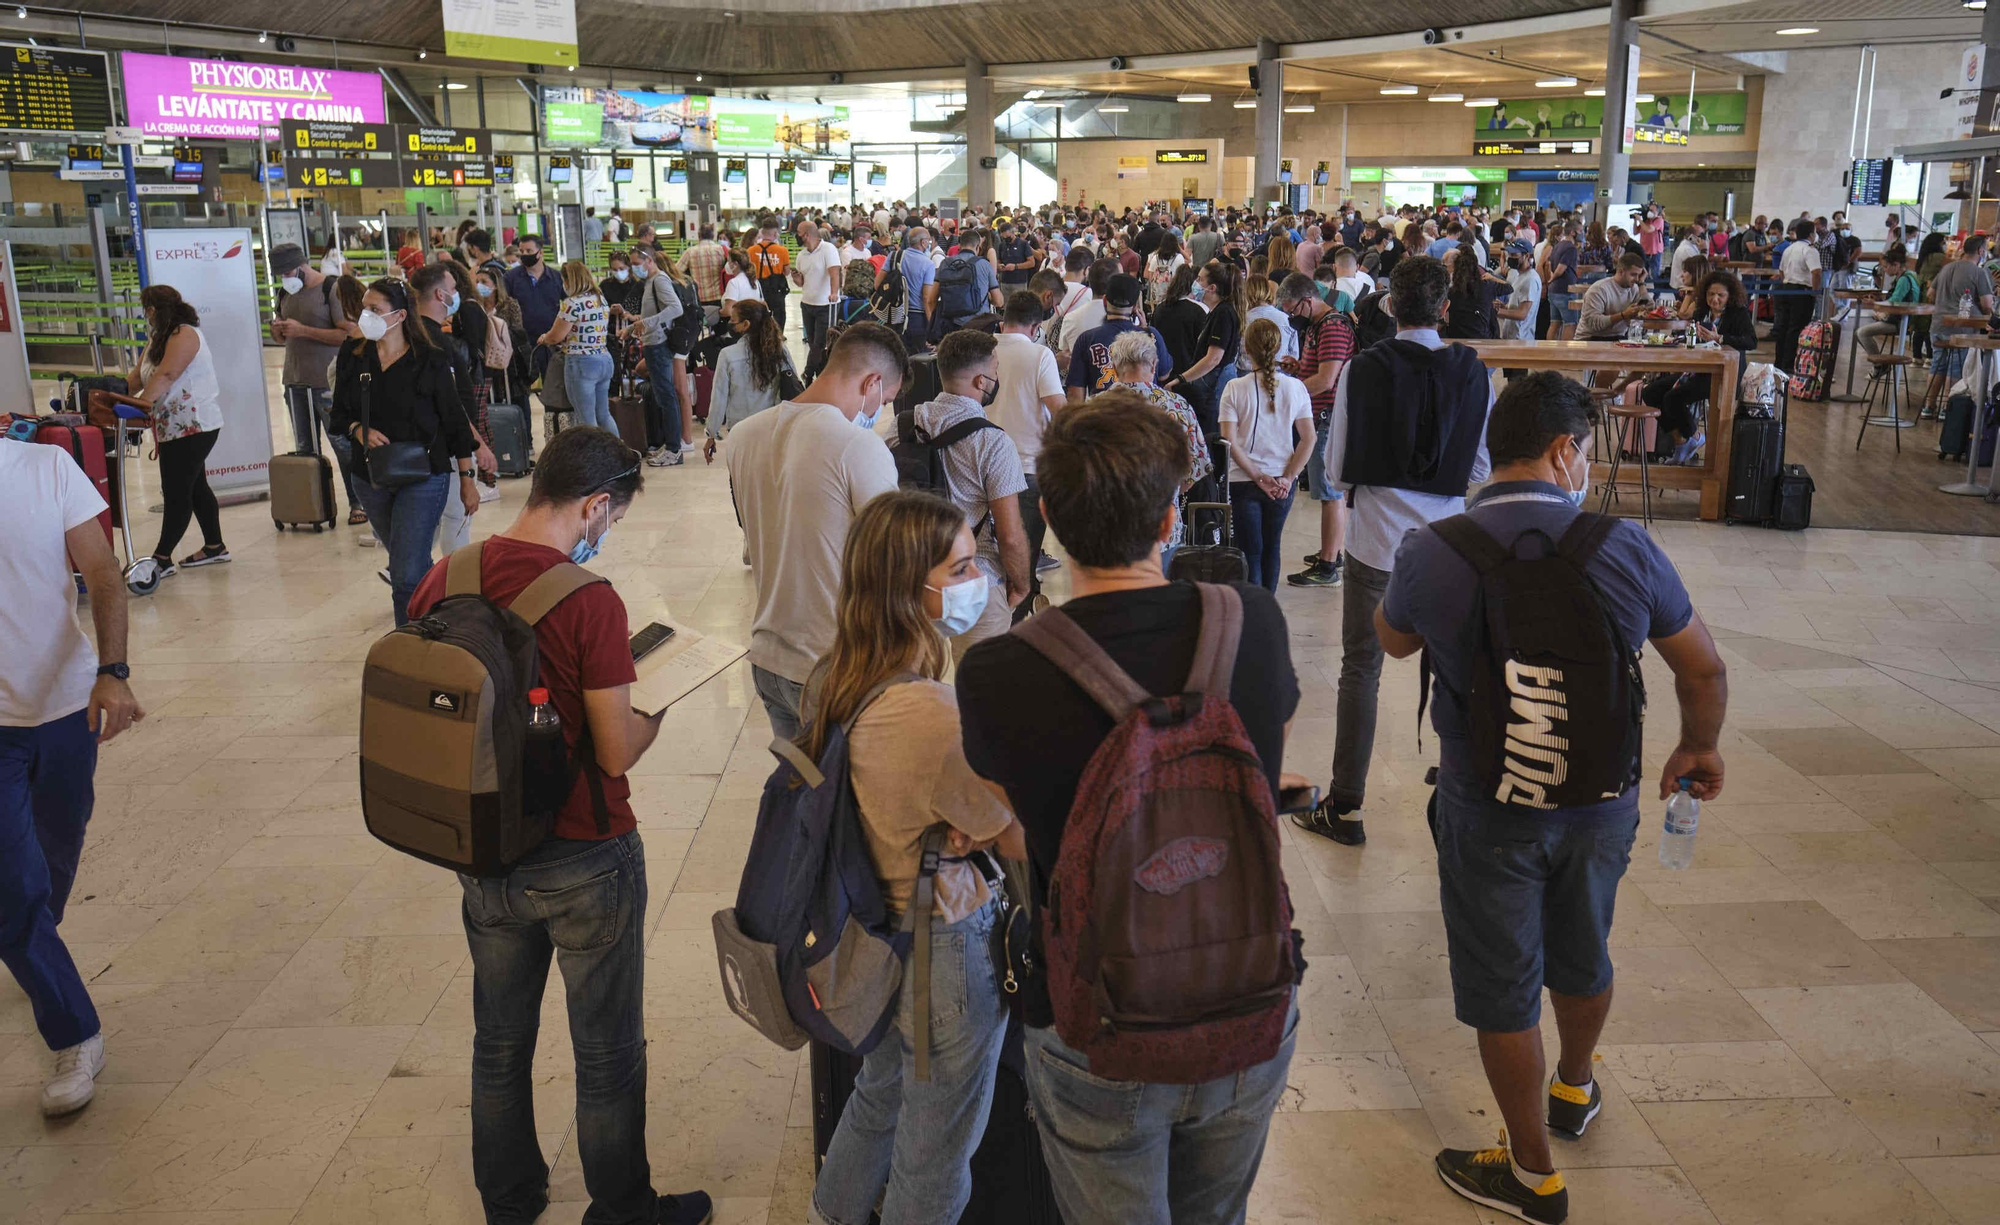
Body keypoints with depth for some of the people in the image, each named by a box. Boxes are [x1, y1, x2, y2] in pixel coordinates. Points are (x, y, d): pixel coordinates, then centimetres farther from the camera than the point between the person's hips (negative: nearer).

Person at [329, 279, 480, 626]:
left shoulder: (431, 362, -9)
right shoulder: (352, 356, 3)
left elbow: (455, 423, -3)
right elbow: (339, 413, 10)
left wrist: (467, 480, -3)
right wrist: (360, 431, -13)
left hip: (423, 478, -5)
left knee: (407, 575, -13)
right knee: (402, 562, 19)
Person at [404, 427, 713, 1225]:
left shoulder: (442, 580, -6)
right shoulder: (590, 603, -23)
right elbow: (618, 753, -20)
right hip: (584, 862, -5)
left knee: (500, 1041, 23)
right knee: (607, 1055, 14)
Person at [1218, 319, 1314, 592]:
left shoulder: (1235, 388, -9)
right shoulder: (1295, 387, -2)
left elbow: (1229, 441, -13)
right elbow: (1308, 439, -3)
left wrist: (1258, 477, -9)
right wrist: (1288, 477, -3)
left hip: (1244, 481, -3)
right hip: (1282, 482, 3)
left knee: (1252, 551, 4)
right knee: (1272, 548, 17)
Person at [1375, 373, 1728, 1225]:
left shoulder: (1430, 553, -17)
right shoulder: (1625, 546, -13)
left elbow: (1392, 641, 5)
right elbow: (1704, 671, 0)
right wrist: (1698, 748, 19)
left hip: (1488, 811, -3)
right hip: (1602, 800, 3)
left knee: (1503, 989, 13)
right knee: (1581, 956, 27)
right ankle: (1576, 1089, 54)